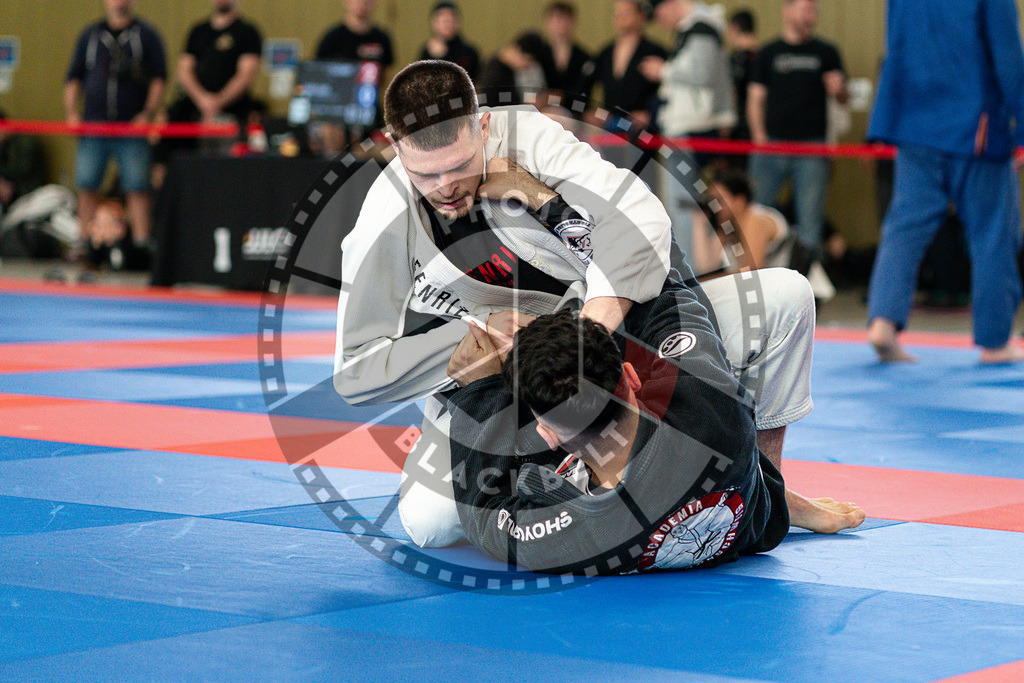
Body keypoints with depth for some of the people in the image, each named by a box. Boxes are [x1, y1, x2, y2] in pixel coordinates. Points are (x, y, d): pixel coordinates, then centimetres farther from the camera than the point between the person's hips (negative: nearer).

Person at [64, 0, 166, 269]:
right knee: (87, 186, 0)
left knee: (137, 187, -8)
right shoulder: (90, 35, 14)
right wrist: (71, 111, 2)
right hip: (92, 125, 2)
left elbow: (159, 78, 1)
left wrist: (148, 113, -11)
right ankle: (85, 244, 6)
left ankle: (141, 244, -7)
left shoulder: (146, 35, 7)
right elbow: (74, 78, 16)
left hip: (132, 127, -2)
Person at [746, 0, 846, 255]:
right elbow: (756, 97, 9)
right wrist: (759, 135, -5)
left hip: (811, 150, 0)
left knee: (810, 217, -4)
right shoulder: (769, 53, 11)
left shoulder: (826, 53, 12)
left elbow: (842, 97, 12)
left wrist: (838, 90, -12)